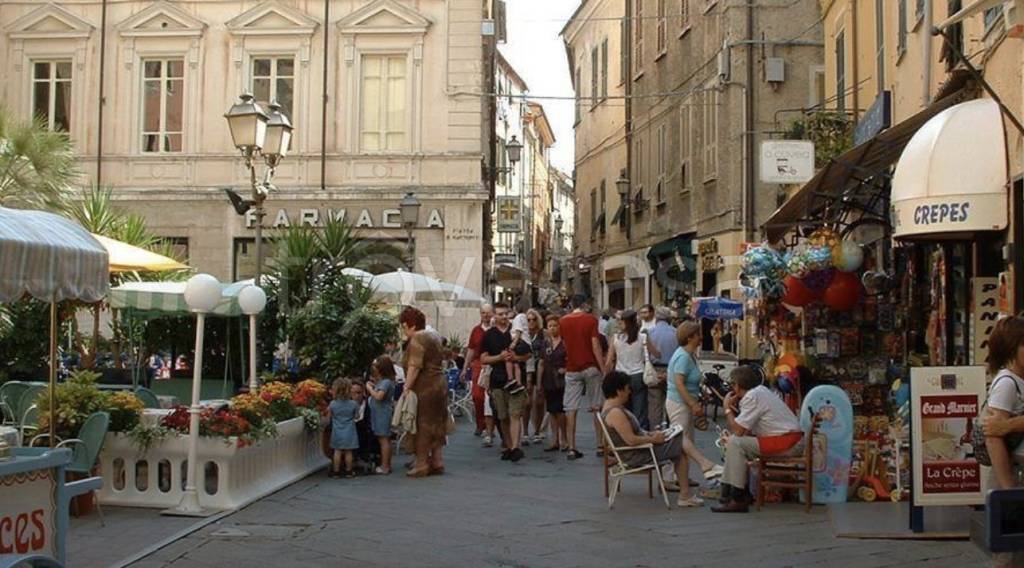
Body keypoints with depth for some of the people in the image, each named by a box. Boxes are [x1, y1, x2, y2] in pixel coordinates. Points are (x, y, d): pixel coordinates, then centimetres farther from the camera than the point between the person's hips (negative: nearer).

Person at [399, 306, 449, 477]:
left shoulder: (417, 339, -14)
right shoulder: (433, 336, 16)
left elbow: (414, 367, -23)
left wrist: (407, 387, -23)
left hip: (424, 388, -9)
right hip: (439, 384, 9)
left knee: (422, 426, -3)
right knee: (435, 425, 12)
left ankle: (422, 465, 1)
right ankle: (437, 462, 15)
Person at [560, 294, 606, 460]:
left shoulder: (563, 321, 5)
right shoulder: (590, 320, -6)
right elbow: (596, 346, -11)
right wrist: (604, 370, -9)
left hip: (572, 369, 2)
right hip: (591, 367, -2)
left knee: (571, 410, 2)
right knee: (597, 408, 8)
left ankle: (571, 449, 0)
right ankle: (600, 445, 10)